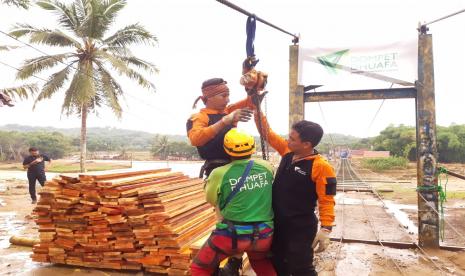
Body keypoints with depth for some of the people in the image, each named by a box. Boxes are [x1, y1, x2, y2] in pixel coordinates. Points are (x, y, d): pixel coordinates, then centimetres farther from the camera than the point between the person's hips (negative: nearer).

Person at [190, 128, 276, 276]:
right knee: (261, 263, 36)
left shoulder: (219, 174, -13)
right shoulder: (267, 167, -3)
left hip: (232, 235, -3)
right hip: (264, 234, 4)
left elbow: (211, 200, 6)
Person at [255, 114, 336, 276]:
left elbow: (326, 200, -18)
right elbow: (267, 133, 8)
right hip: (278, 223, 7)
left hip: (300, 228, -7)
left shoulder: (320, 167, -20)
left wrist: (325, 229, -24)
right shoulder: (288, 151, -1)